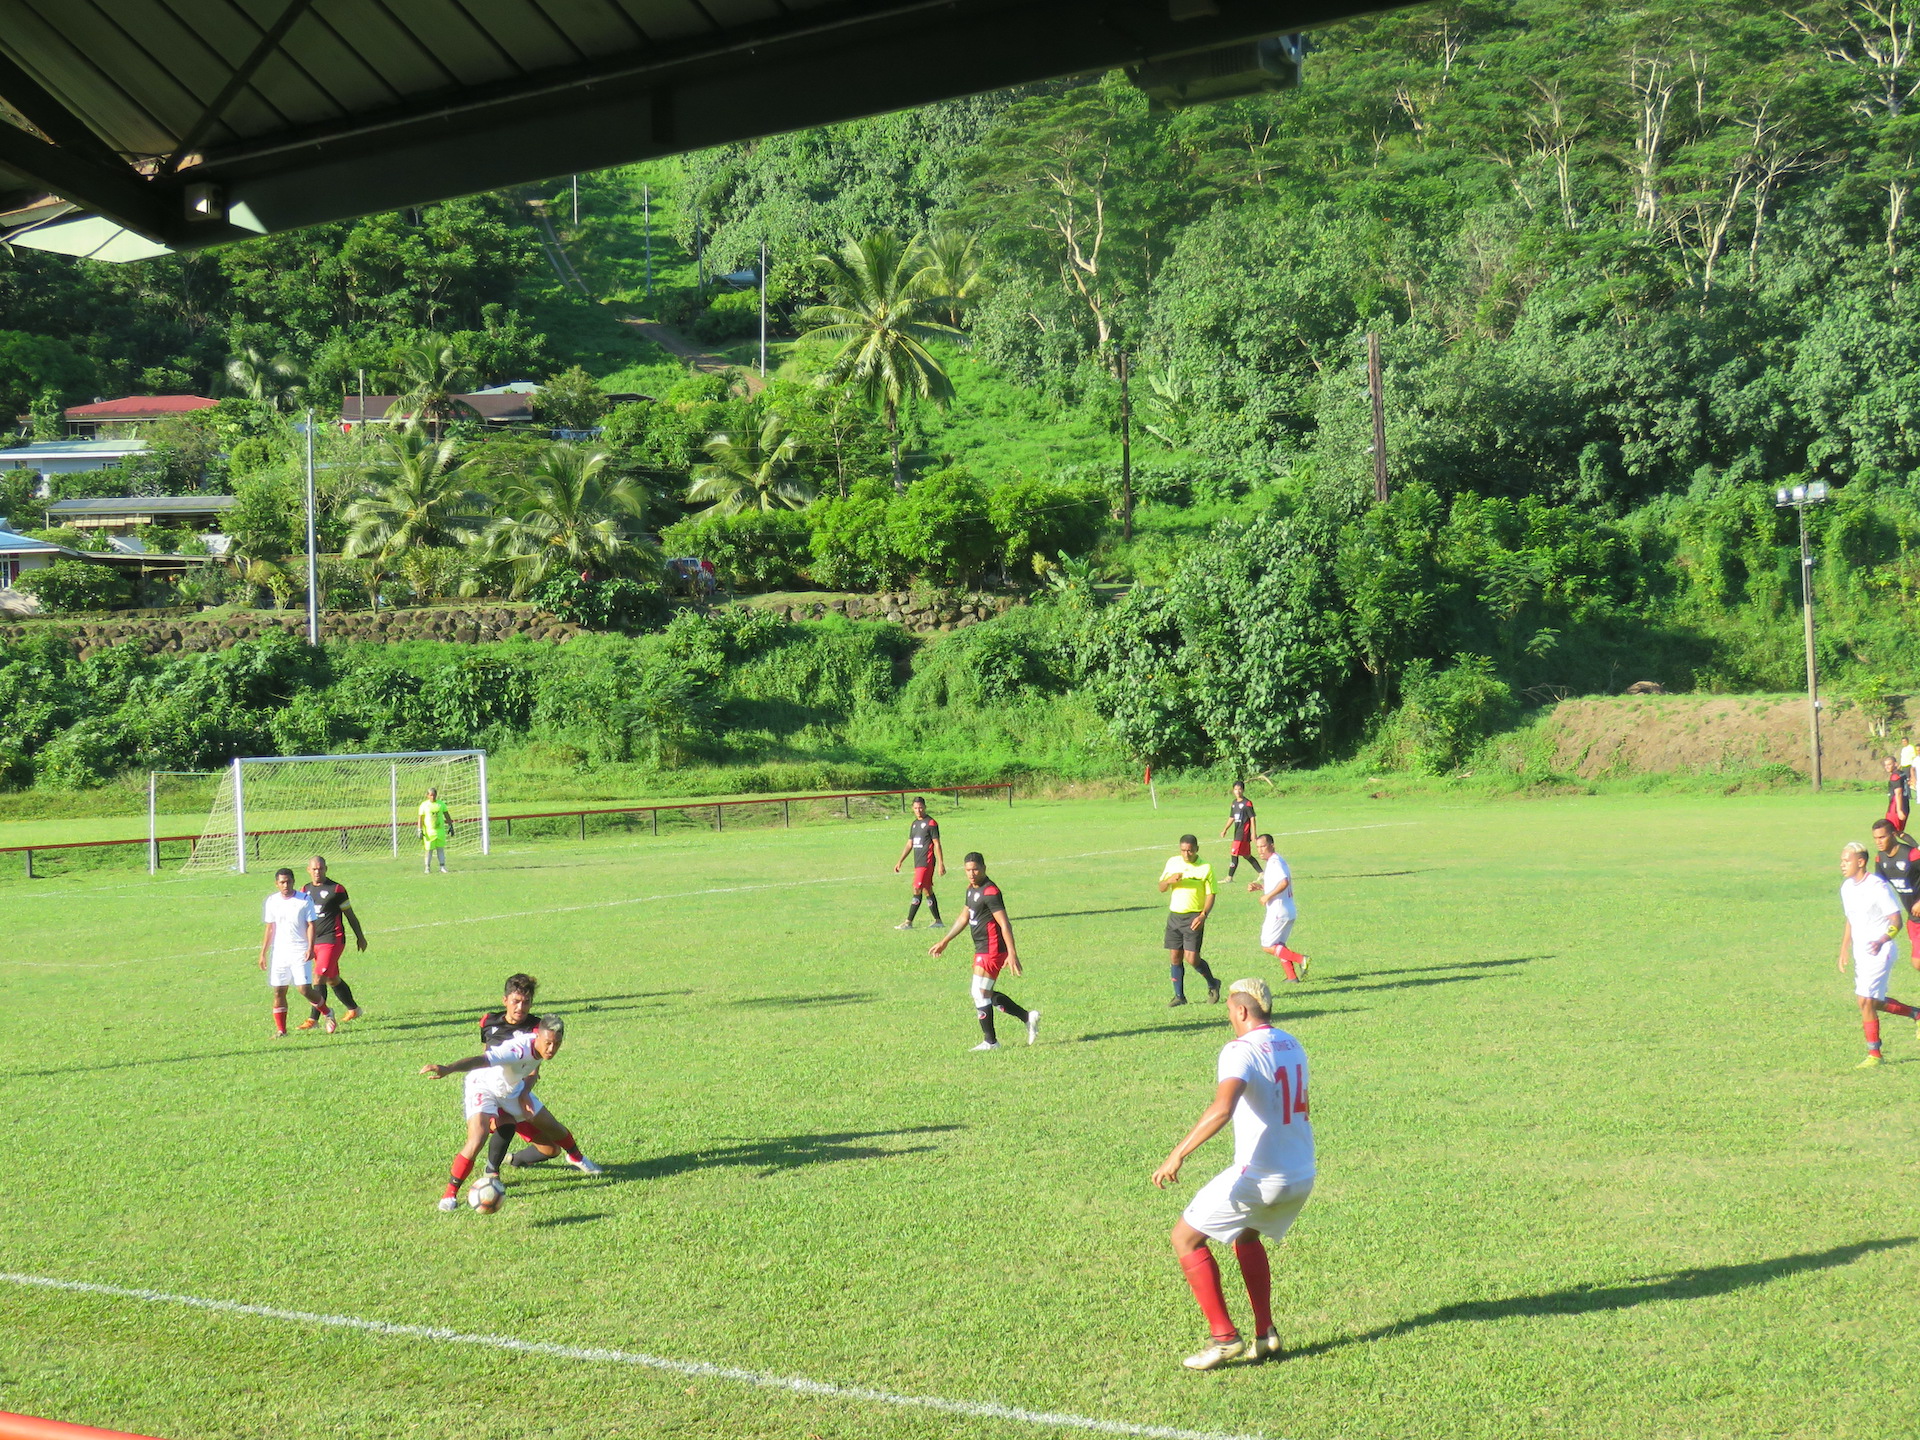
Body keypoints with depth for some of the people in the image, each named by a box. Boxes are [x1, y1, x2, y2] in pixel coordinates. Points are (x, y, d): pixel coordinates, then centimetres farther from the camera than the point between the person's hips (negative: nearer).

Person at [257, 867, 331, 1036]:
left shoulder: (304, 900, -3)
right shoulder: (272, 901, 7)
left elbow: (310, 925, -3)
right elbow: (270, 929, 12)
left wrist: (310, 947, -15)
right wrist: (263, 953, 9)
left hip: (300, 952, -3)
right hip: (279, 952, 3)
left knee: (304, 988, -10)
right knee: (279, 991, 0)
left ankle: (327, 1013, 15)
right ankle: (280, 1030, 7)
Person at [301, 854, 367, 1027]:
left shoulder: (336, 889, -5)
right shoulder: (305, 890, 11)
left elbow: (350, 915, 2)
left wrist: (360, 937, 8)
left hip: (332, 940, -6)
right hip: (314, 941, 6)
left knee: (319, 977, -14)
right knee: (332, 979, 14)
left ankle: (313, 1019, -13)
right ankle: (354, 1009, 30)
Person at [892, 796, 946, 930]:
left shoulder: (931, 823, -7)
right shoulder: (914, 824, 17)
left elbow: (937, 844, -10)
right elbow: (909, 844, 21)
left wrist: (941, 864, -14)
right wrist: (900, 861, 17)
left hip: (926, 862, -9)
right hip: (918, 862, 9)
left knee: (917, 890, -10)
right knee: (927, 891, 10)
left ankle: (908, 922, -10)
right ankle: (938, 920, 16)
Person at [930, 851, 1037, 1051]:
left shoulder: (990, 892, -18)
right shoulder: (971, 889, 11)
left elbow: (1005, 924, -22)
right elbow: (964, 917, 24)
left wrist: (1012, 954, -26)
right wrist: (945, 941, 27)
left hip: (992, 950, -10)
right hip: (981, 950, 10)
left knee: (980, 993, -5)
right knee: (988, 994, 14)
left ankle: (990, 1041, 5)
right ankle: (1027, 1017, 24)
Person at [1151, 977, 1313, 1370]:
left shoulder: (1241, 1050, -16)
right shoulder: (1292, 1046, 9)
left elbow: (1222, 1108, -33)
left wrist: (1178, 1154, -34)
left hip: (1259, 1177, -8)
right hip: (1303, 1177, 8)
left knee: (1186, 1238, 5)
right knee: (1246, 1237, 31)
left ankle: (1224, 1338, 0)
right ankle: (1265, 1335, 24)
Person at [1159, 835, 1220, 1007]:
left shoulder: (1205, 868, -7)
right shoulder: (1172, 862, 6)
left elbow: (1210, 895, -5)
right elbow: (1161, 888, 10)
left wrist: (1203, 915, -19)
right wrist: (1170, 880, -13)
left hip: (1194, 917, -5)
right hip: (1174, 915, 5)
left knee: (1192, 958, -10)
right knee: (1175, 957, 4)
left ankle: (1213, 985, 14)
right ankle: (1179, 996, 14)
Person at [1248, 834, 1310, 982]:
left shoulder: (1274, 862, -16)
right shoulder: (1275, 861, 16)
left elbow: (1284, 882, -30)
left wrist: (1267, 896, -21)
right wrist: (1259, 887, 15)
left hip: (1278, 912, -10)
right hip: (1288, 911, 10)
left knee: (1267, 946, -4)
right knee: (1278, 945, 18)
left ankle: (1300, 959, -13)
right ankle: (1292, 976, 15)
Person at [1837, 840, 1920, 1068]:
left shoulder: (1878, 887, -17)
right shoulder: (1847, 887, 7)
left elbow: (1896, 921, -17)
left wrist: (1881, 941, -34)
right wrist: (1843, 952, 18)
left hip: (1879, 952, -8)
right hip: (1860, 952, 8)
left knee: (1866, 1001, -11)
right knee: (1875, 1002, 12)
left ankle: (1874, 1054, 1)